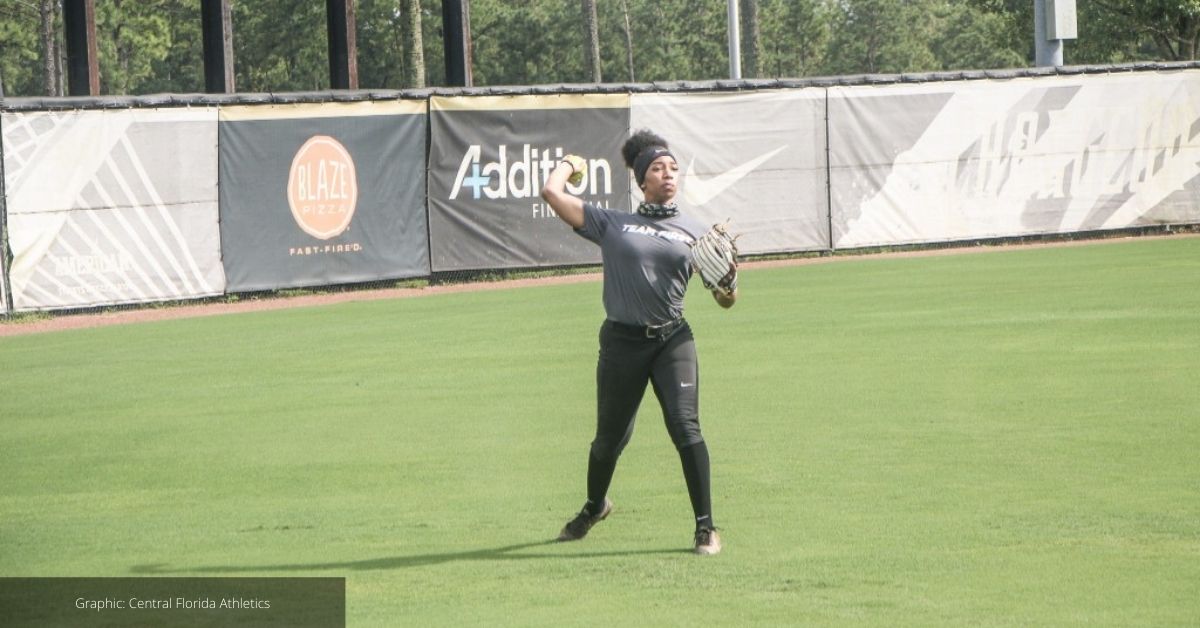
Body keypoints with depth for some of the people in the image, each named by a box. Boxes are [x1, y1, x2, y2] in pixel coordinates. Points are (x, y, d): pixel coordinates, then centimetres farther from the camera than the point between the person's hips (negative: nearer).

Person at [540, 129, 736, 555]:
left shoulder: (694, 233, 10)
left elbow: (724, 300, 8)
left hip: (673, 341, 0)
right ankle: (594, 507, 39)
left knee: (684, 426, -16)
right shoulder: (611, 224, 7)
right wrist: (570, 164, 19)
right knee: (611, 436, 10)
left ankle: (705, 526, -11)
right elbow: (552, 193, 0)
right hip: (622, 343, 0)